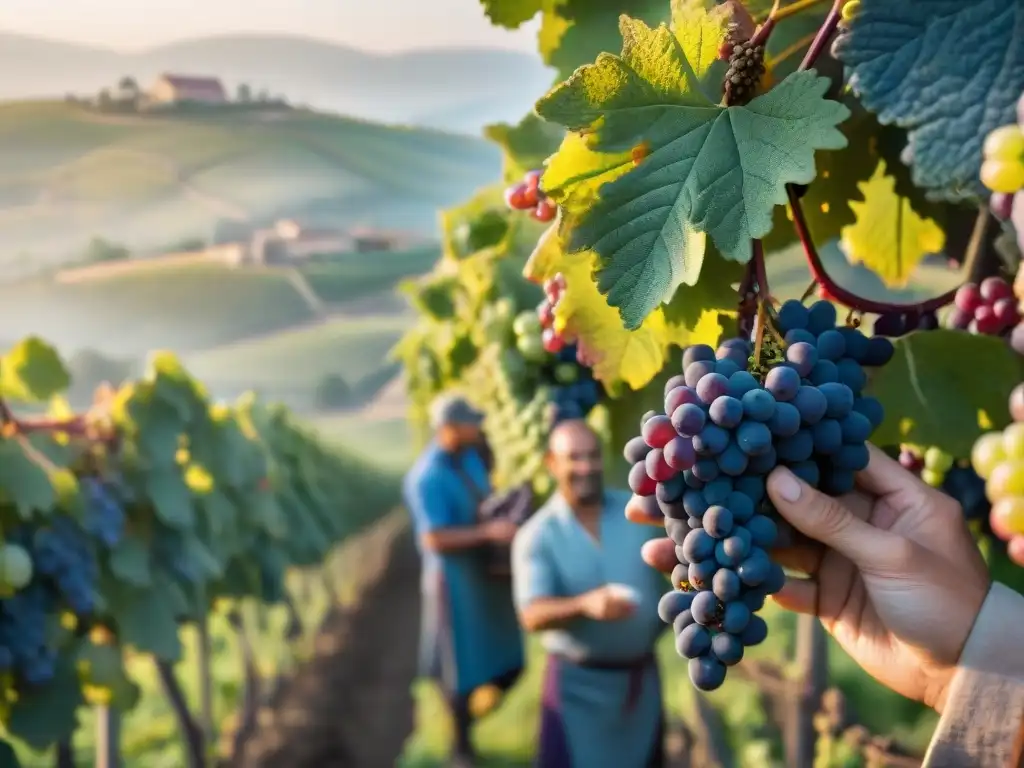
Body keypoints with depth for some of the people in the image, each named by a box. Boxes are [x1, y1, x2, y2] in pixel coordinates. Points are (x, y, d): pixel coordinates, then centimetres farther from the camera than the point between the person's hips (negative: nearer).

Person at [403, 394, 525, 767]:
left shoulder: (470, 456, 2)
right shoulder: (427, 478, -23)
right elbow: (434, 540, -25)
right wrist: (489, 532, -28)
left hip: (489, 571, 8)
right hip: (456, 579, -8)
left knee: (508, 663, 16)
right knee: (462, 668, 8)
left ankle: (470, 719, 39)